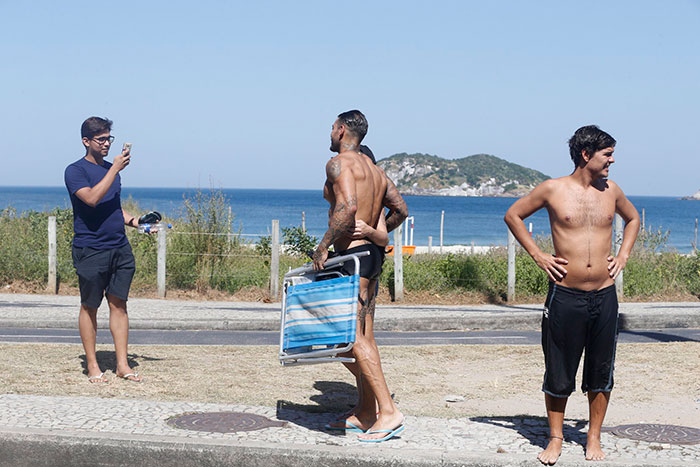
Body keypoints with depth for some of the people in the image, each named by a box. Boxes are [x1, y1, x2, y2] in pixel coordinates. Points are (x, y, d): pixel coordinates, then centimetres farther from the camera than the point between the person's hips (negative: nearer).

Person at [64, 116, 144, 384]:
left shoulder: (111, 169, 17)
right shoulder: (75, 171, -4)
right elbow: (92, 198, -22)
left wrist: (136, 222, 10)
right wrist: (115, 169, -20)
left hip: (120, 247, 6)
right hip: (90, 250, -6)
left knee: (118, 303, 5)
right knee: (89, 307, 2)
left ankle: (122, 365, 8)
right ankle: (92, 366, 11)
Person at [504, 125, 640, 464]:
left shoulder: (611, 190, 7)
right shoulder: (553, 190, -3)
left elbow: (632, 219, 27)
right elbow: (513, 215, 8)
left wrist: (623, 255, 14)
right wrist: (538, 256, 2)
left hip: (604, 295, 3)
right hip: (565, 294, -3)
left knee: (601, 373, 8)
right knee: (558, 373, 3)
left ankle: (594, 438, 22)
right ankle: (556, 438, 19)